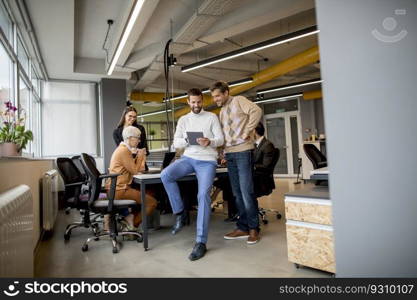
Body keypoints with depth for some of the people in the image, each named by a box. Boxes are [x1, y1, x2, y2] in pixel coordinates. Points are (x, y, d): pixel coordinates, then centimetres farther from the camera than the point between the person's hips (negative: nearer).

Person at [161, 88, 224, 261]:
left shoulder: (212, 117, 8)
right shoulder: (183, 120, 15)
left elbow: (221, 139, 1)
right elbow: (175, 143, 9)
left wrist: (209, 142, -22)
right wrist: (186, 140, -14)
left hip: (207, 160, -3)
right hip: (188, 158, 3)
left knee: (203, 195, -20)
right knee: (165, 175, -25)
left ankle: (201, 242, -15)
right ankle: (180, 213, -6)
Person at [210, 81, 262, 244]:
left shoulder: (238, 100, -1)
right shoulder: (222, 111, 21)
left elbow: (256, 111, -16)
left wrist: (247, 132, -16)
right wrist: (222, 152, 10)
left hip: (243, 151, -8)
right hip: (229, 154, 8)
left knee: (246, 192, -5)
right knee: (237, 193, 9)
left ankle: (253, 228, 6)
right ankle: (243, 228, 17)